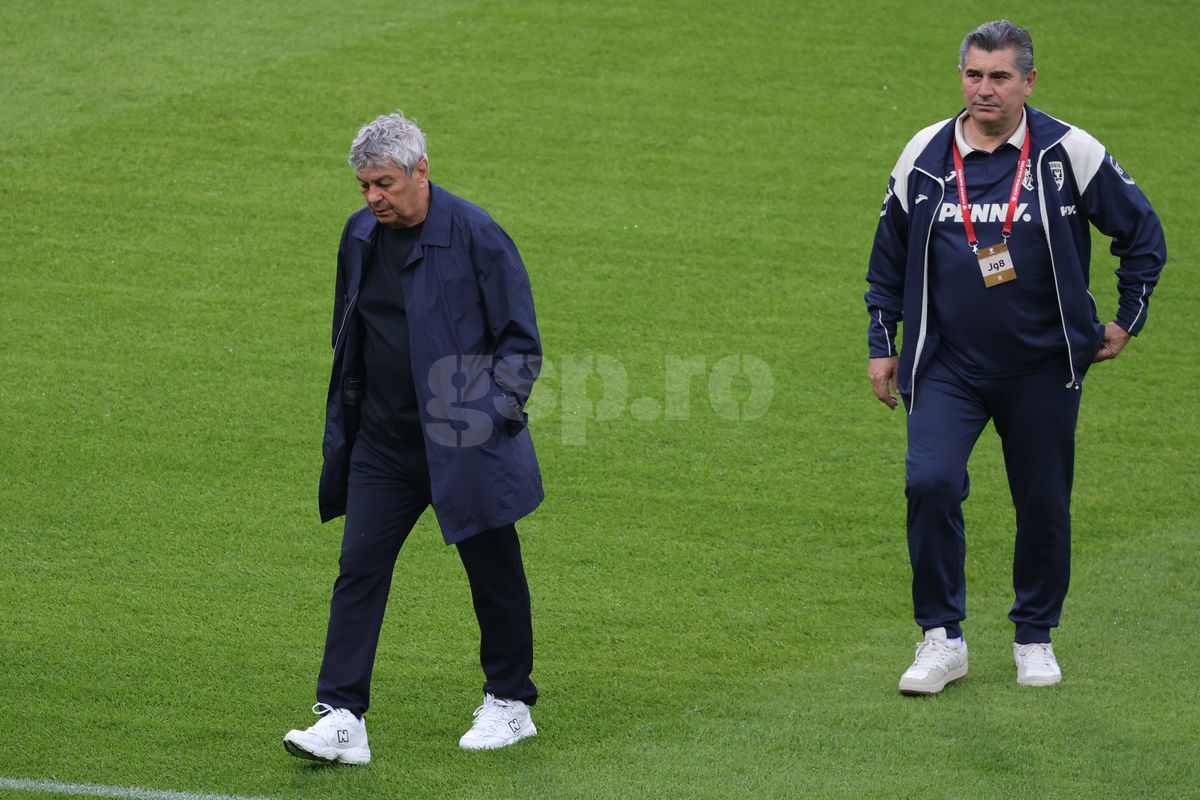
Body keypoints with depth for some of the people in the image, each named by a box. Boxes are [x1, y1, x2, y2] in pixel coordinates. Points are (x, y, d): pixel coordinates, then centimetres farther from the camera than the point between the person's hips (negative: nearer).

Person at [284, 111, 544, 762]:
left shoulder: (475, 236, -11)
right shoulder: (359, 236, 7)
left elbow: (521, 341, -6)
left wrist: (491, 414, -15)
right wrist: (345, 421, 15)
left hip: (463, 443, -5)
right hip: (382, 443, 5)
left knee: (494, 574, 8)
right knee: (359, 570, -4)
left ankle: (510, 703, 25)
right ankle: (342, 720, -6)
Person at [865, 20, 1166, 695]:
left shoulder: (1069, 153, -5)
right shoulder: (924, 155, 1)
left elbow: (1142, 231, 6)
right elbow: (889, 255, 14)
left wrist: (1126, 321, 7)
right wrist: (882, 344, 12)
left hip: (1043, 366, -1)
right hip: (947, 364, 1)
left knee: (1044, 505, 6)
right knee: (931, 483, -17)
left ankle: (1036, 638, 27)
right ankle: (943, 639, -6)